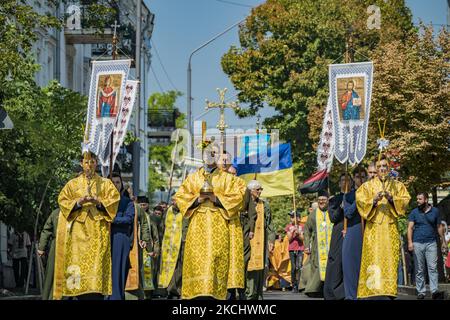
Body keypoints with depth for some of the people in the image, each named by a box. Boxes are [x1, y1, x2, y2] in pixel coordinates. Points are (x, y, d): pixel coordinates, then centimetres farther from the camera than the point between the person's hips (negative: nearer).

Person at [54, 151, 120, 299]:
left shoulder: (106, 183, 14)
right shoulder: (73, 184, 15)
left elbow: (114, 199, 3)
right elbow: (62, 200, 6)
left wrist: (99, 202, -14)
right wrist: (78, 202, -11)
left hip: (98, 230, -1)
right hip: (79, 228, 1)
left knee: (97, 260, -11)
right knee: (79, 259, -9)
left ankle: (97, 292, -14)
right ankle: (81, 293, -9)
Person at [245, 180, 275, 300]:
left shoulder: (264, 205, 16)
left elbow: (269, 224, 16)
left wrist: (271, 240, 7)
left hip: (261, 243, 4)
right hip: (248, 241, -4)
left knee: (261, 266, 2)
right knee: (251, 268, -10)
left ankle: (258, 295, 7)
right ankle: (250, 295, -8)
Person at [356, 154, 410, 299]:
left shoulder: (397, 185, 15)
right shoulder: (368, 186, 11)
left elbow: (405, 200, 2)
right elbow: (360, 200, -1)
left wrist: (391, 198, -15)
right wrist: (374, 200, -17)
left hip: (390, 227, 1)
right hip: (373, 227, -1)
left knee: (390, 258, -4)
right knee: (374, 258, -10)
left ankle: (388, 289, -4)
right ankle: (373, 289, -13)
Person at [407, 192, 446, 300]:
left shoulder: (435, 211, 8)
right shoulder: (414, 212, 6)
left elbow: (439, 227, 14)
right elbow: (410, 227, 0)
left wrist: (443, 241, 11)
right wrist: (410, 242, -13)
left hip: (431, 243, 0)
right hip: (417, 243, 0)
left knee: (433, 267, -9)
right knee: (419, 270, 2)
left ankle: (434, 291, -14)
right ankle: (421, 292, 5)